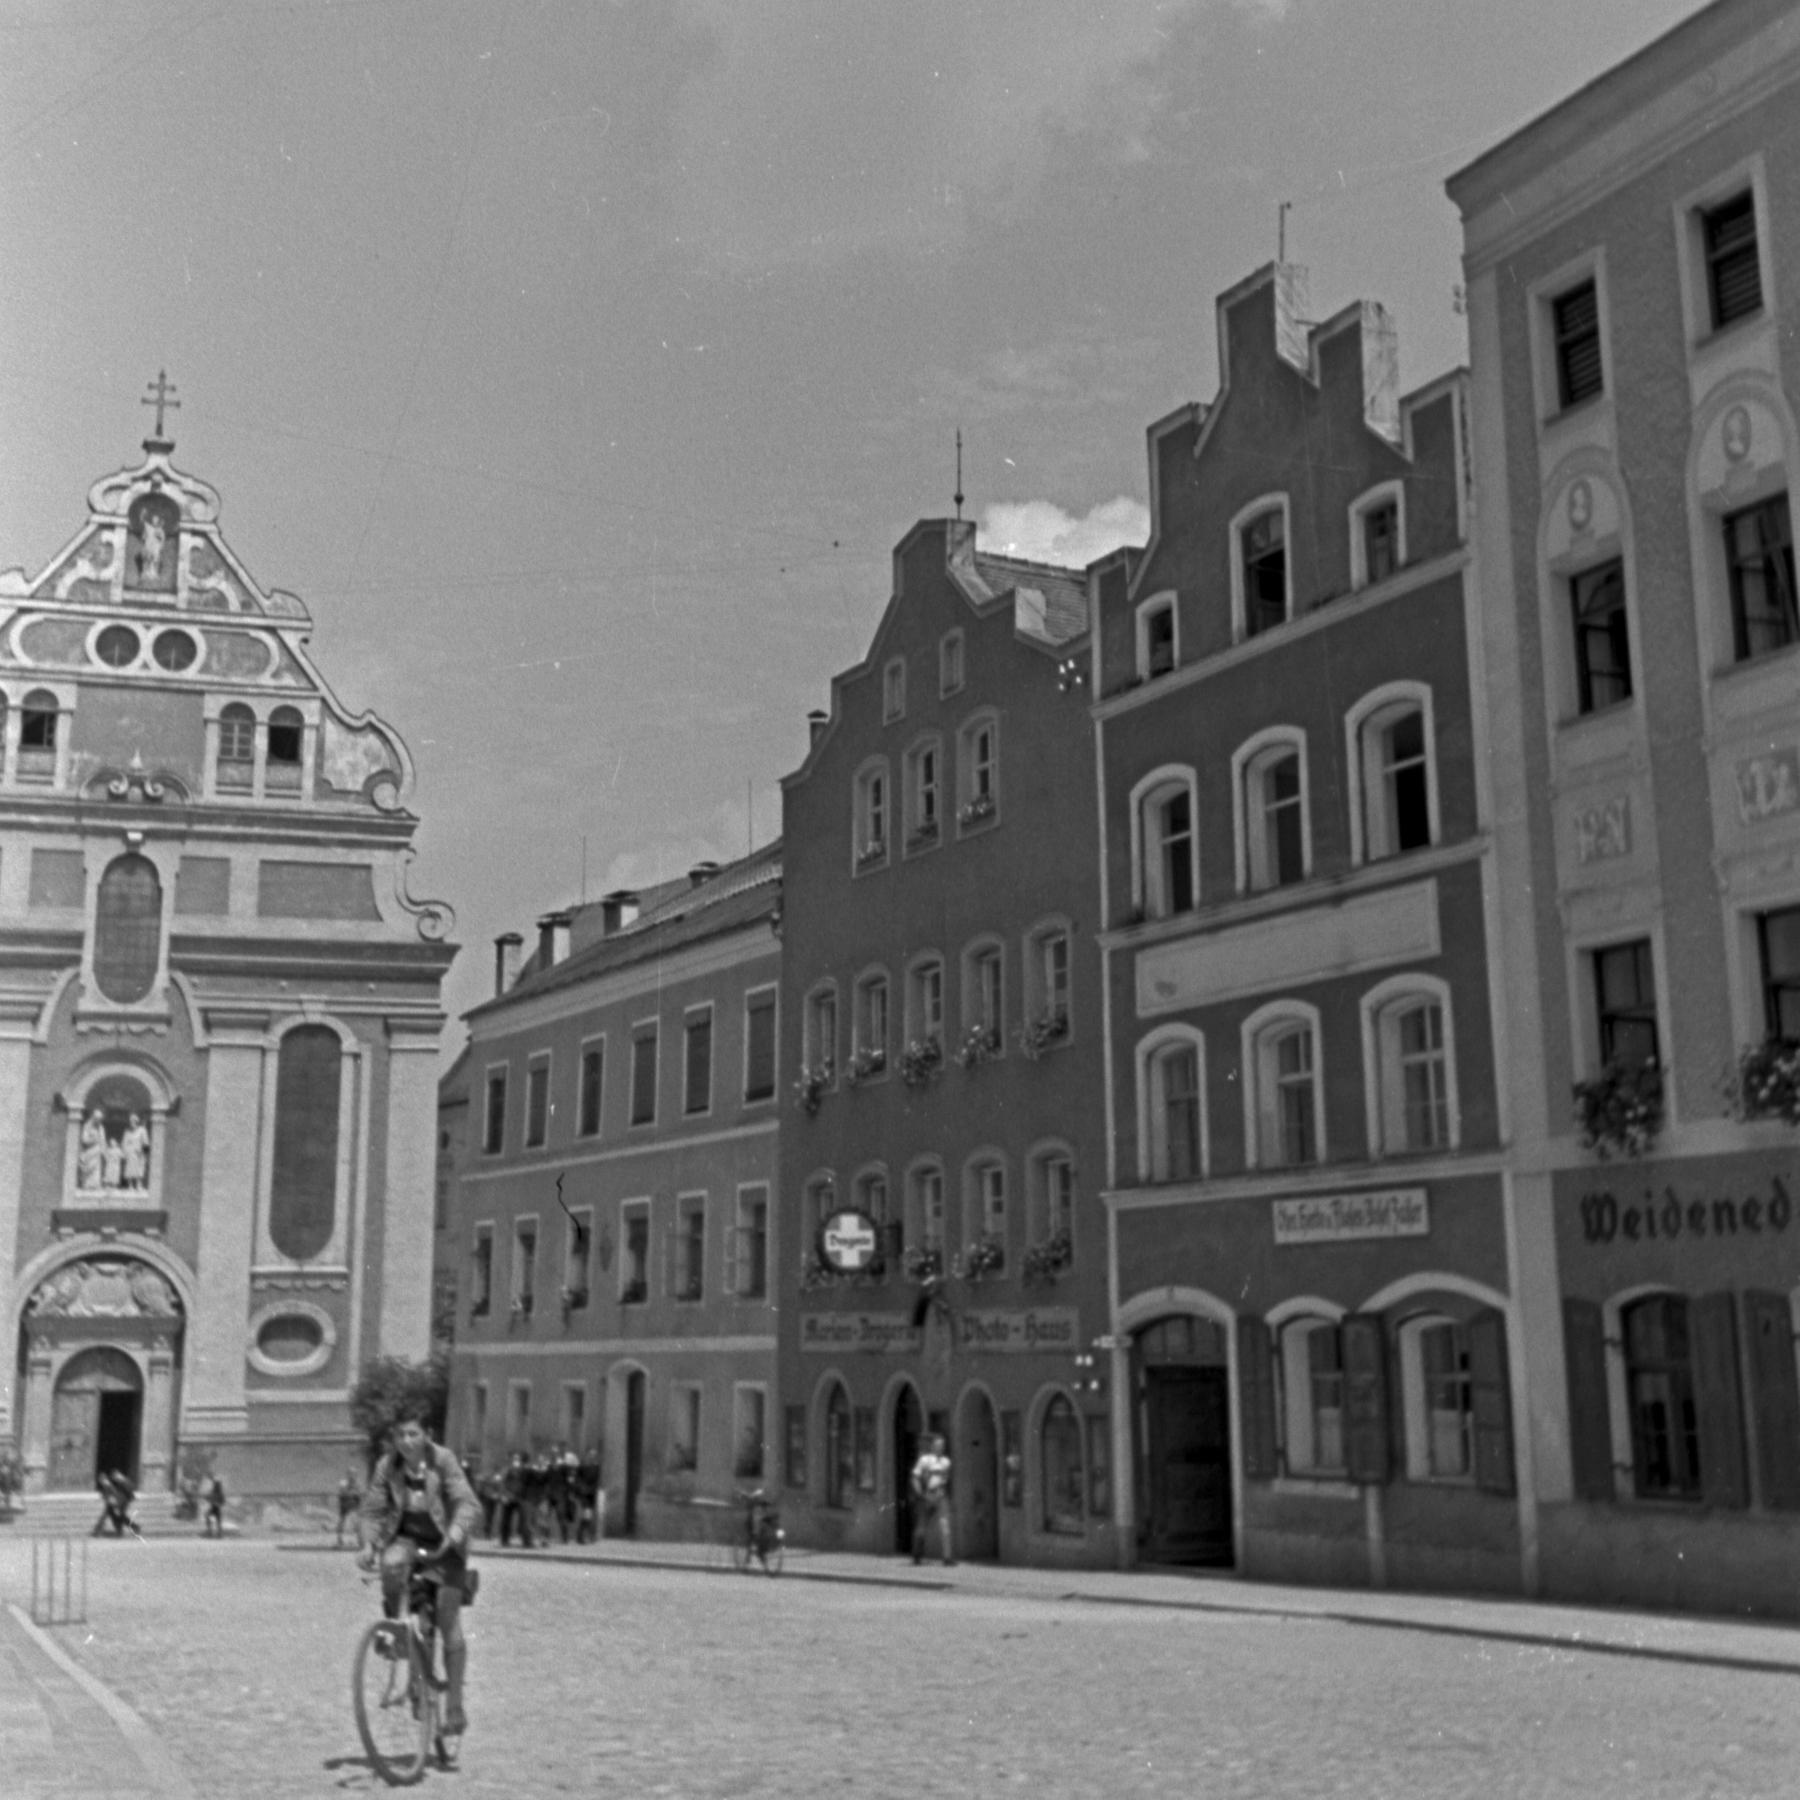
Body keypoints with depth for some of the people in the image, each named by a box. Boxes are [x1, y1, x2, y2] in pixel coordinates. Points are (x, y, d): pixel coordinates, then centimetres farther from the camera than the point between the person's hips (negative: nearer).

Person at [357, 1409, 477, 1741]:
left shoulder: (443, 1460, -15)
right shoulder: (387, 1466, -7)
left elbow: (466, 1502, -21)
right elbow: (372, 1510, -4)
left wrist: (456, 1534, -39)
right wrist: (369, 1545, -21)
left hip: (443, 1544, -2)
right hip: (406, 1537, 2)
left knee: (449, 1624, -6)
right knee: (392, 1563, -36)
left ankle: (454, 1705, 4)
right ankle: (391, 1623, -10)